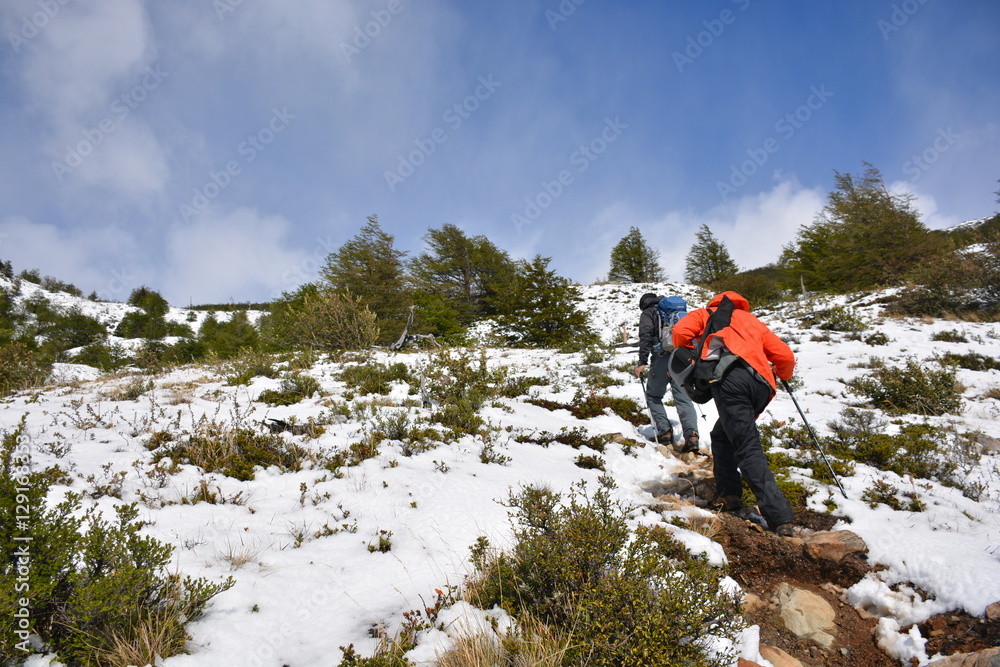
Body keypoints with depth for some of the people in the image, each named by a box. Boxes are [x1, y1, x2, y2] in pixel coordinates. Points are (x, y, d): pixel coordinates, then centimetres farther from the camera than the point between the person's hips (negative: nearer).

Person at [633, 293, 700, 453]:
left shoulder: (648, 313, 10)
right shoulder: (681, 311, 27)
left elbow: (646, 336, -6)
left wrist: (643, 362, -9)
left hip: (662, 359, -4)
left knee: (653, 396, 12)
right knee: (683, 398, 1)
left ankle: (665, 433, 0)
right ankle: (691, 435, -18)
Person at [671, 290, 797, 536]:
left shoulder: (706, 314, 29)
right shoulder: (753, 321, 38)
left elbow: (681, 331, 7)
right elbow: (785, 355, 27)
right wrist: (784, 375, 49)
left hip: (731, 375, -6)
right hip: (762, 385, 6)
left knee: (748, 448, -10)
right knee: (722, 435, 24)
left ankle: (780, 517, -18)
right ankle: (728, 493, 20)